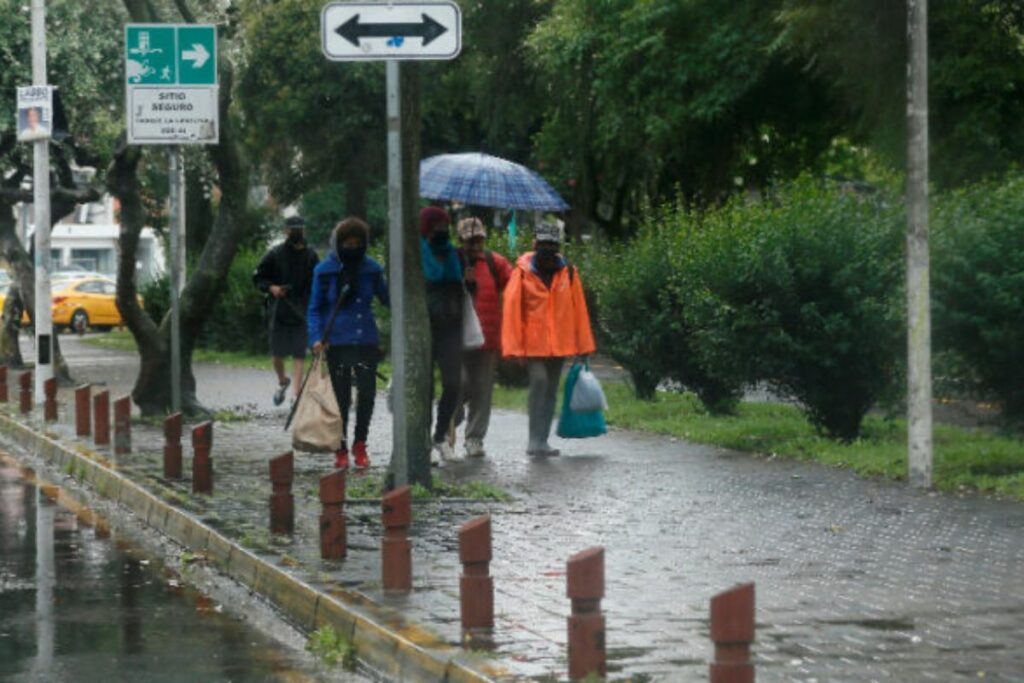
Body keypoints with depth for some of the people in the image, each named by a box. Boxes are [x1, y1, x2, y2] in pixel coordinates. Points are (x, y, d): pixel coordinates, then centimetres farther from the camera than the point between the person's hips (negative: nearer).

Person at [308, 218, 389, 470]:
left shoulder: (371, 269, 2)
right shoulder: (325, 270, -3)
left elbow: (386, 297, 12)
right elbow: (315, 309, 2)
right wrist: (317, 338, -11)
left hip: (366, 342, 1)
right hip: (337, 343, -1)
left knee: (367, 392, -4)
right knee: (341, 397, 4)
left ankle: (360, 444, 17)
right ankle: (341, 450, 18)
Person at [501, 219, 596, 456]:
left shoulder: (567, 272, 2)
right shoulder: (523, 271, -7)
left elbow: (578, 309, 6)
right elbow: (512, 309, -7)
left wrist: (583, 344, 6)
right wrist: (513, 346, -12)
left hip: (560, 344, 4)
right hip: (532, 342, -4)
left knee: (551, 391, 9)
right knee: (539, 383, -18)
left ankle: (541, 441, 17)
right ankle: (535, 440, -14)